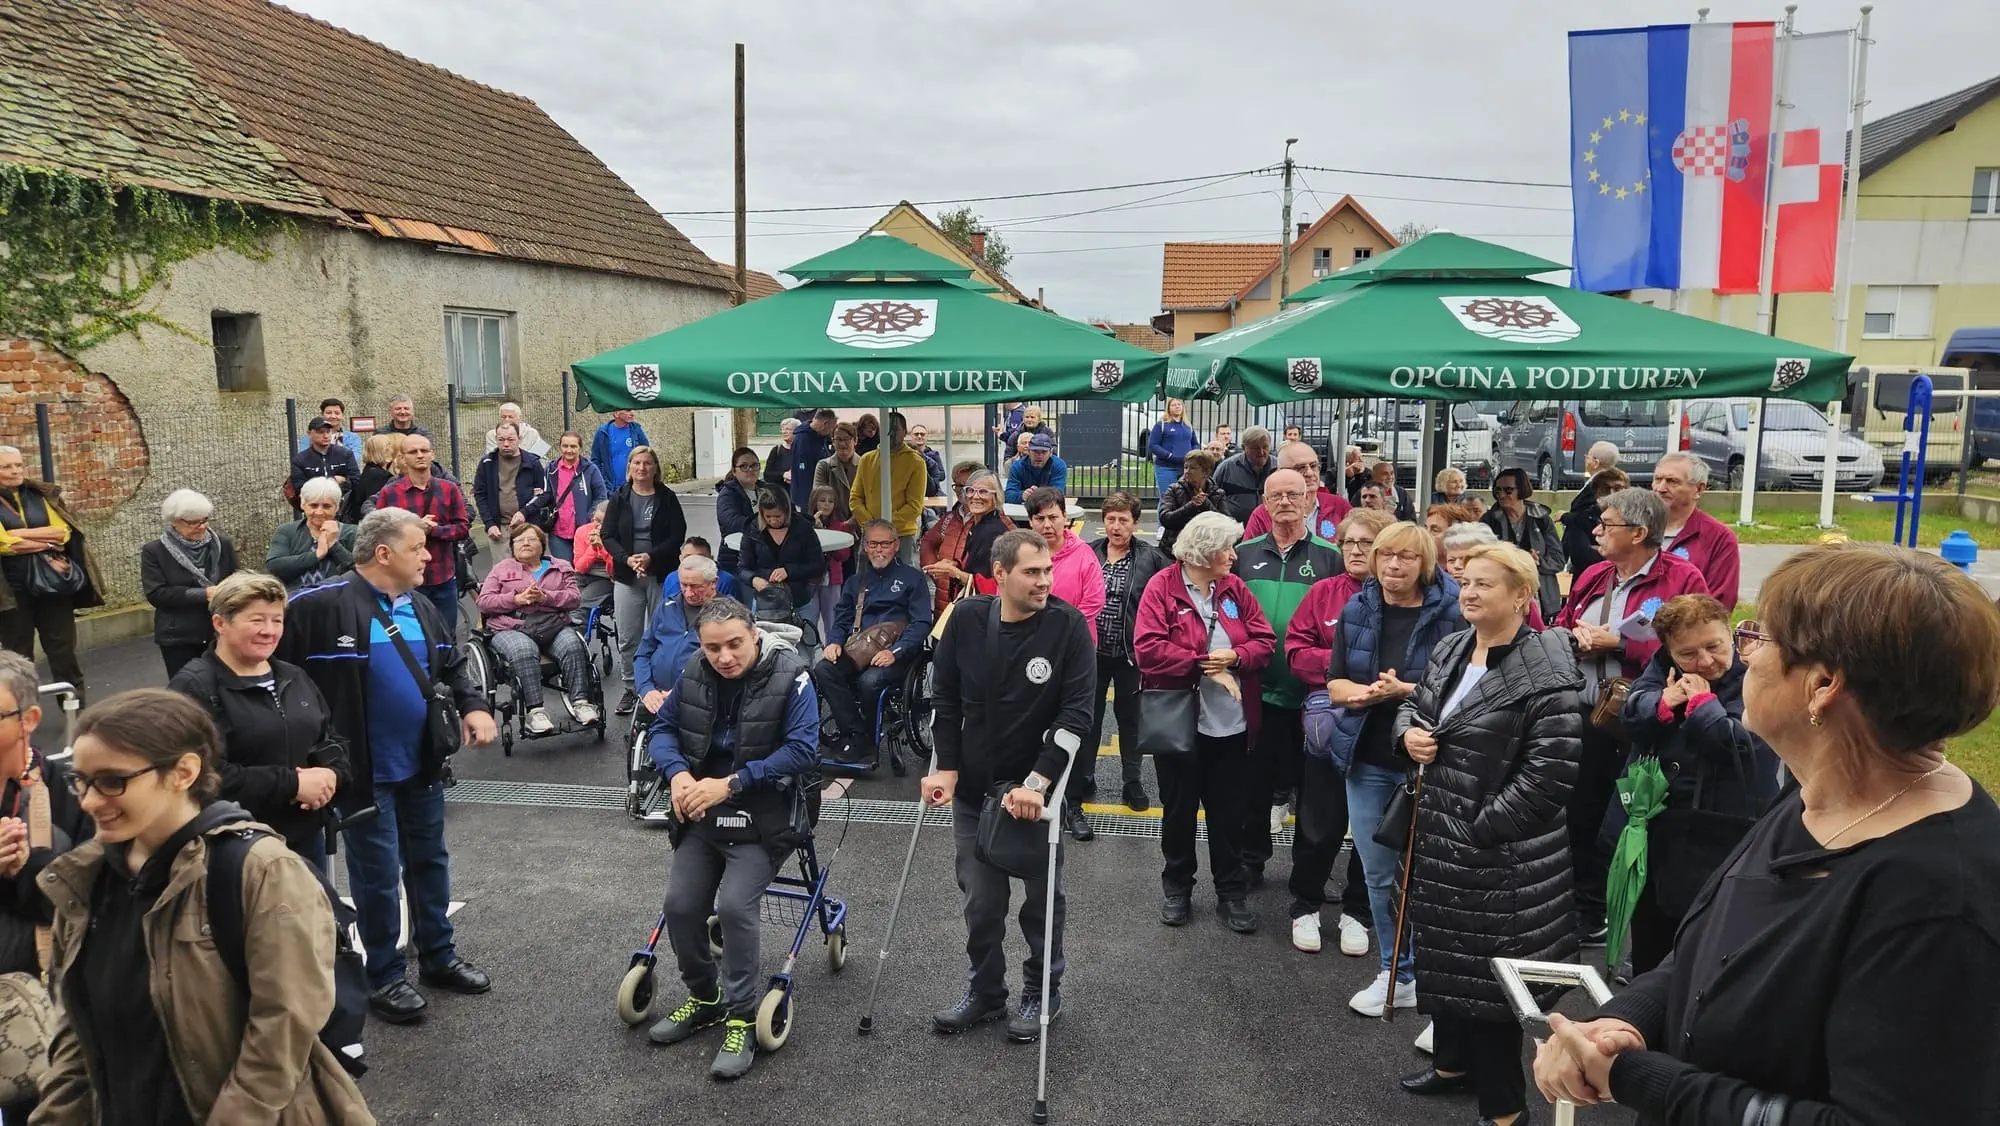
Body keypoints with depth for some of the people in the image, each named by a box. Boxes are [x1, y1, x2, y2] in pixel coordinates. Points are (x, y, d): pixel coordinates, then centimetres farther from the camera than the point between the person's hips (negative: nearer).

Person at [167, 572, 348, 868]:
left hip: (306, 837, 7)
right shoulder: (193, 689, -12)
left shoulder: (294, 678, 13)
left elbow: (330, 740, 15)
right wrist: (292, 785, -22)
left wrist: (330, 774, -8)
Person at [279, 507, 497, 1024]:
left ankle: (439, 956, 35)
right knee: (379, 874, 5)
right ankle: (384, 976, 23)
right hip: (367, 771, -7)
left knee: (429, 861, 19)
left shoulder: (421, 608, 6)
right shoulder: (325, 606, -18)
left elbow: (453, 663, 16)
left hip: (423, 765, 7)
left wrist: (473, 705, -3)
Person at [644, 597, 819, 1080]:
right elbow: (662, 729, 5)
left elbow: (802, 750, -23)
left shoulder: (789, 677, -18)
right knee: (681, 905, -4)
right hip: (702, 814, 5)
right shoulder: (694, 674, -3)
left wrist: (729, 783, -27)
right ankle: (703, 997, 24)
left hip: (762, 816, -5)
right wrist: (678, 773, -17)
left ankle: (742, 1019, -3)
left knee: (734, 905, -22)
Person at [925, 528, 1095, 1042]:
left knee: (1042, 898, 11)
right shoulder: (966, 620, -5)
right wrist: (947, 767, -2)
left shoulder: (1068, 625, -14)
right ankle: (984, 992, 32)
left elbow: (1076, 711, -16)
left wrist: (1038, 782, -22)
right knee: (979, 900, 10)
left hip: (1038, 789, -2)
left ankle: (1043, 994, 32)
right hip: (973, 788, 2)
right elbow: (945, 697, 5)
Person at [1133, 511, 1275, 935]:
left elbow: (1265, 641, 2)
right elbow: (1148, 649, -20)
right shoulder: (1162, 587, -10)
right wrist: (1202, 664, -20)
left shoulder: (1235, 588, 5)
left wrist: (1234, 656, -17)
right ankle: (1177, 888, 29)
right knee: (1178, 809, 12)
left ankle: (1232, 892, 26)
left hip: (1231, 724, 3)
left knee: (1229, 811, 11)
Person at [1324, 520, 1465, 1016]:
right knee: (1378, 875, 11)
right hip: (1367, 759, 4)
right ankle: (1395, 973, 25)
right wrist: (1363, 692, -17)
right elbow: (1334, 685, 4)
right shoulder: (1356, 610, 5)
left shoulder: (1451, 614, -7)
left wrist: (1403, 690, -22)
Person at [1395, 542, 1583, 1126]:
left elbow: (1550, 772, -23)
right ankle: (1452, 1062, 43)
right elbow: (1415, 704, 19)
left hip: (1500, 850, -8)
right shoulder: (1449, 650, 6)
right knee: (1443, 952, 21)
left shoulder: (1546, 673, -20)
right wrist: (1408, 732, -5)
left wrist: (1481, 827, -19)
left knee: (1488, 969, 4)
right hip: (1440, 837, 8)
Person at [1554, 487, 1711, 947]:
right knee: (1581, 815, 15)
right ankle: (1588, 915, 30)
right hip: (1586, 720, 7)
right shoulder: (1592, 577, 14)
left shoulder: (1682, 579, -7)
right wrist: (1577, 639, -4)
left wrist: (1619, 644, -17)